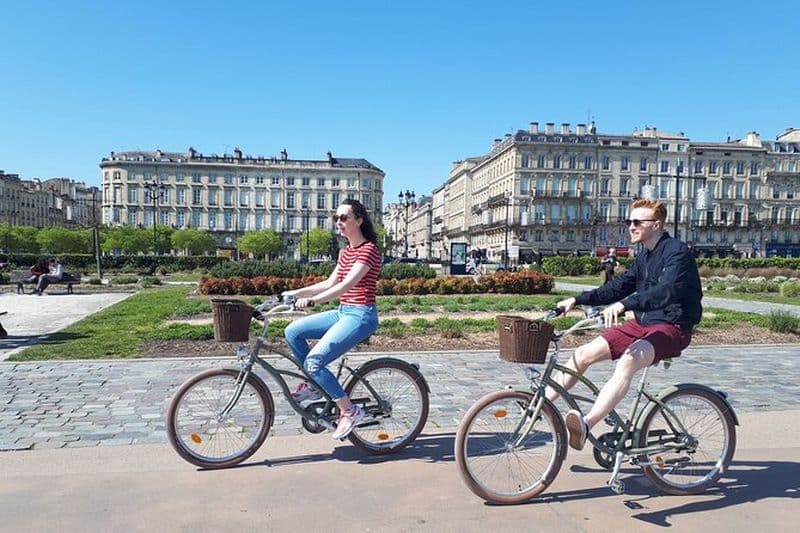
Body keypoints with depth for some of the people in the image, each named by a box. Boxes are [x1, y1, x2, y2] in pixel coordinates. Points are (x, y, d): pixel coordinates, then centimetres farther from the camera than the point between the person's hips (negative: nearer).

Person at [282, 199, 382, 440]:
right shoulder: (345, 252, 16)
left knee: (314, 361, -18)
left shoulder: (368, 250, -13)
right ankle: (313, 385, 13)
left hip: (360, 315, -9)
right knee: (293, 332, -1)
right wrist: (295, 293, 9)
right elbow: (329, 283, 16)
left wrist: (311, 300, -35)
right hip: (343, 312, 9)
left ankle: (349, 410, -3)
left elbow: (346, 285, -26)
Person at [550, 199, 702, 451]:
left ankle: (586, 426, -48)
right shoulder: (644, 256, 15)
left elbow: (667, 290, -30)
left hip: (672, 328, -8)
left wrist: (624, 304, -44)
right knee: (585, 353, -6)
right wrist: (577, 300, 7)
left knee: (628, 360, -37)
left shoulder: (677, 251, -12)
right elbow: (619, 286, 18)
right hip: (642, 323, 8)